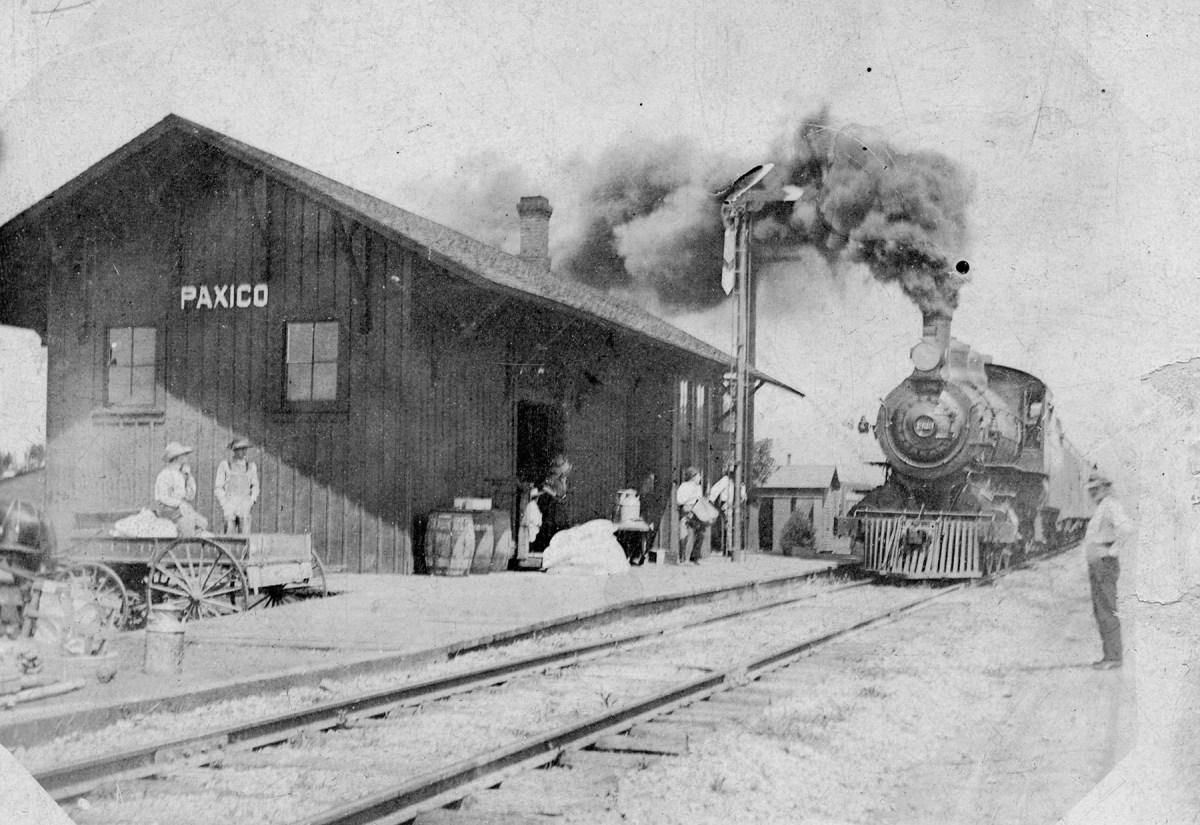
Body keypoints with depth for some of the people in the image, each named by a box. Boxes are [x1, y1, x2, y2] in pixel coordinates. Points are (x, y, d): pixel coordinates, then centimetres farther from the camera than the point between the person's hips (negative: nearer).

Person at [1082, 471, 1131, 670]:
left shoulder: (1110, 505, -12)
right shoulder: (1101, 508, 20)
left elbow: (1126, 527, -31)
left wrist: (1112, 550, -22)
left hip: (1105, 564, -11)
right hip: (1097, 566, 11)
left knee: (1107, 612, -10)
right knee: (1099, 611, 11)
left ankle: (1113, 657, -10)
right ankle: (1110, 655, 13)